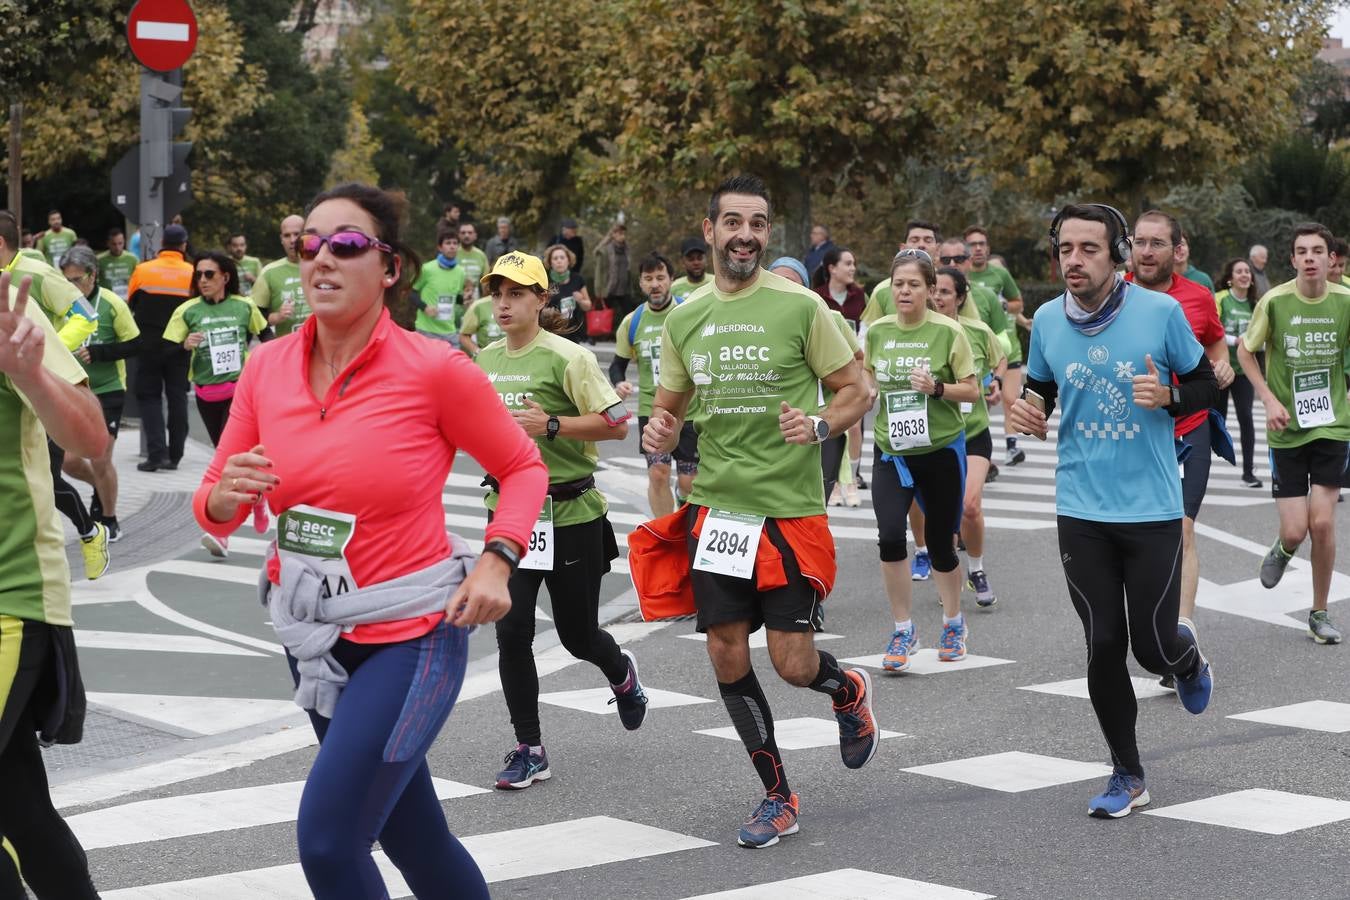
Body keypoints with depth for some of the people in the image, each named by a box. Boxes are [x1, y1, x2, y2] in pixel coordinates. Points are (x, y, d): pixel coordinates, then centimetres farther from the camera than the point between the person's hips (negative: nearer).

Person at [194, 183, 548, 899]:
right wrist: (226, 496, -18)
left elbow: (523, 467, 0)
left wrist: (496, 561, -15)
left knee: (327, 841, -14)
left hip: (411, 633, -5)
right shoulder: (267, 367, -2)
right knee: (409, 835, 18)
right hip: (311, 632, 5)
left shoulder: (435, 370, -14)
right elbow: (214, 511, 5)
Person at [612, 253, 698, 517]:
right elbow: (618, 363, 13)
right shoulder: (632, 321, 3)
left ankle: (683, 498, 36)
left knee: (688, 481, 1)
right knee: (658, 475, -6)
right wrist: (618, 384, -8)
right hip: (650, 409, 1)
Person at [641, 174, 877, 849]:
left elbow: (855, 391, 0)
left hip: (789, 509, -4)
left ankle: (849, 691, 33)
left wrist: (819, 427, -19)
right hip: (715, 508, 4)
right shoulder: (683, 319, 7)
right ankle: (777, 797, 20)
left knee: (792, 663, -5)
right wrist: (659, 434, -5)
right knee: (727, 654, 3)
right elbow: (670, 407, 18)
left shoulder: (800, 306, -6)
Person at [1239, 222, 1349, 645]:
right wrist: (1269, 400, -7)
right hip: (1287, 429, -1)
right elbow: (1245, 350, 3)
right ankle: (1283, 549, 35)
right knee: (1295, 530, -5)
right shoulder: (1275, 301, -10)